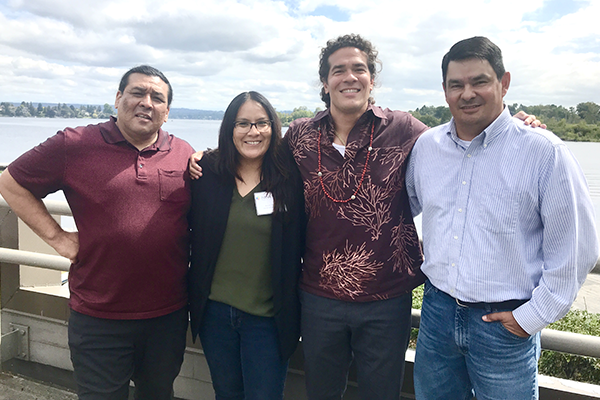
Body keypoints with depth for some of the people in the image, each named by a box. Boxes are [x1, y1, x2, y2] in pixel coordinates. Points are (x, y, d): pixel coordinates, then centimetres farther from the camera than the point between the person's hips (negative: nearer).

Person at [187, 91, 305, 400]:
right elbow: (188, 228, 6)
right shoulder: (207, 171, -3)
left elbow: (302, 245, -5)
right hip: (214, 309, 3)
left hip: (267, 317, -2)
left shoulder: (290, 177, -8)